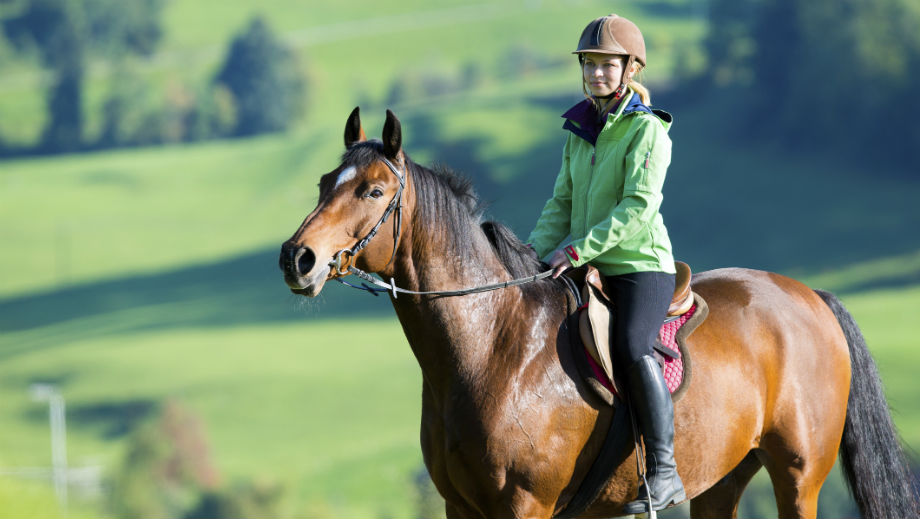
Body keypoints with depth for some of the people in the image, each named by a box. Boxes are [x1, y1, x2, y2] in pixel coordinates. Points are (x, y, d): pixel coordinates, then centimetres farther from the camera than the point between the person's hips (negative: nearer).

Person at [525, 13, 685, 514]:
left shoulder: (646, 130, -9)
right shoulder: (579, 131, 13)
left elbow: (638, 208, -19)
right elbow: (562, 203, 16)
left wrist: (578, 249, -24)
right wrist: (537, 252, -2)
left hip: (641, 265, -8)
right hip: (587, 270, 8)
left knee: (631, 347, -30)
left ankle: (663, 469, -26)